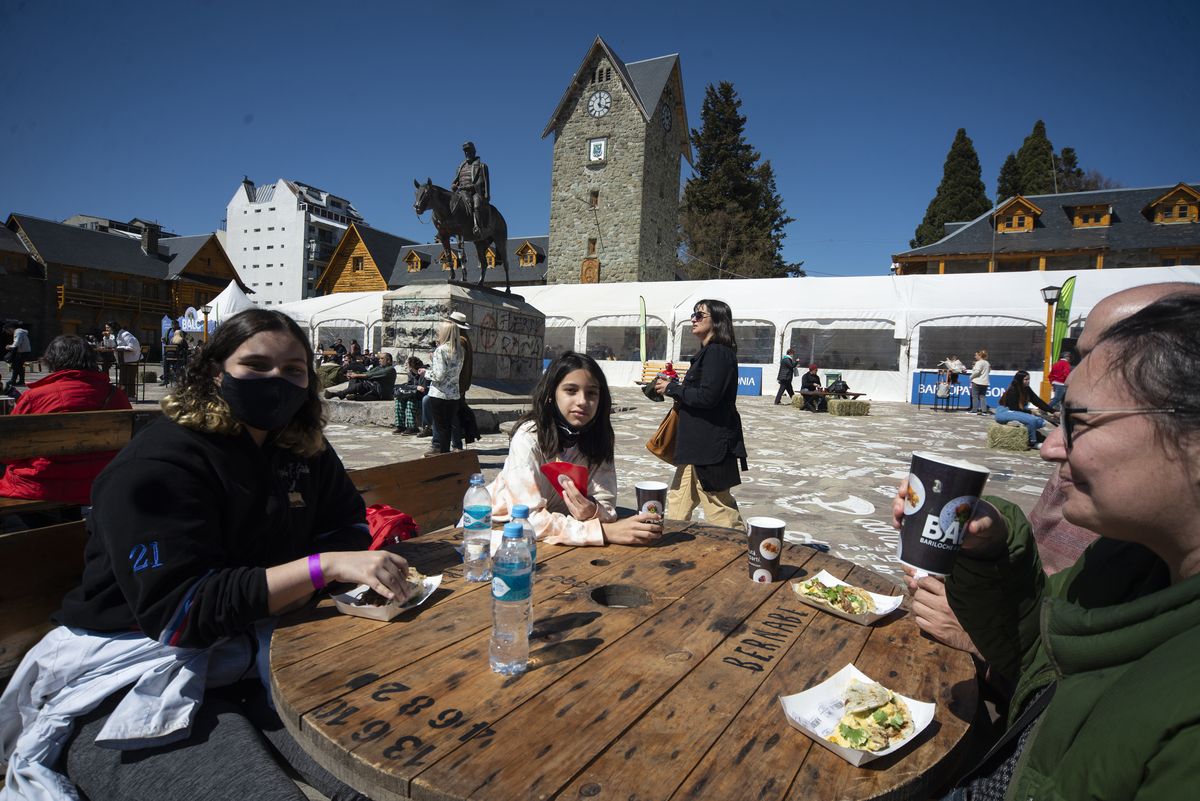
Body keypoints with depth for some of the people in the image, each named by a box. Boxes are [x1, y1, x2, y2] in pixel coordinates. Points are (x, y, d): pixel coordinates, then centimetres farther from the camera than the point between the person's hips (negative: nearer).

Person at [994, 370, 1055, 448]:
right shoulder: (1012, 391, -18)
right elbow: (1014, 409, -17)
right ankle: (1032, 443, -11)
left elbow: (1038, 401, 0)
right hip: (1003, 413, -8)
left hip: (1015, 412, 8)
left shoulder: (1026, 389, 3)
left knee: (1041, 421, -4)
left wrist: (1053, 411, -7)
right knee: (1031, 419, -27)